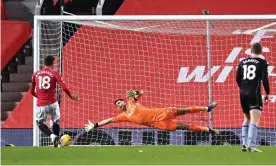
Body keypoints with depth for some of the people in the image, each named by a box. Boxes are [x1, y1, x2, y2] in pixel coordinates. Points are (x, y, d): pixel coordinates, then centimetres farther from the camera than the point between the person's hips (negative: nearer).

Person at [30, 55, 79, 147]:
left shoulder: (36, 74, 7)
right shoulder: (54, 73, -1)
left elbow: (32, 91, 13)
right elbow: (64, 87, -8)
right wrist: (72, 97, 7)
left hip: (41, 104, 1)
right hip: (52, 103, -1)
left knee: (39, 122, 16)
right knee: (56, 121, 19)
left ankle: (52, 135, -9)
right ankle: (56, 143, 13)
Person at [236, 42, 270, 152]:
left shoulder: (243, 62, 10)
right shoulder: (262, 62, -3)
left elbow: (238, 79, 12)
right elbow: (265, 79, -9)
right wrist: (267, 93, 1)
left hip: (243, 94, 6)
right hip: (254, 93, -6)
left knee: (247, 119, 20)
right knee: (255, 120, -11)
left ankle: (244, 144, 14)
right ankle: (251, 145, -25)